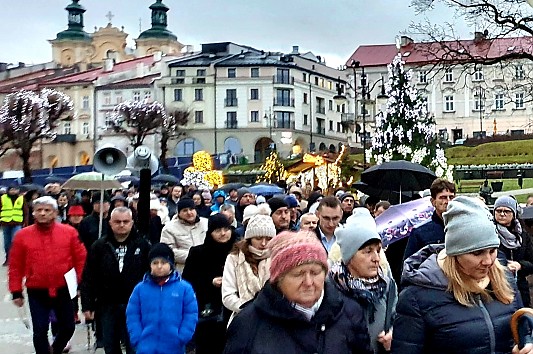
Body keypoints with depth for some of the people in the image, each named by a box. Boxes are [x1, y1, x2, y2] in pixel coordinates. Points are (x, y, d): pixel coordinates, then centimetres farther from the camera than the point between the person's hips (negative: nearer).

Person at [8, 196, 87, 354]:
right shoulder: (23, 235, -3)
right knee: (40, 331, 4)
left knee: (68, 327, 14)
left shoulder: (69, 232, -4)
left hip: (64, 290, 1)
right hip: (37, 292, -1)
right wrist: (16, 292, 0)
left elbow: (81, 259, 0)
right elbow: (15, 266, 0)